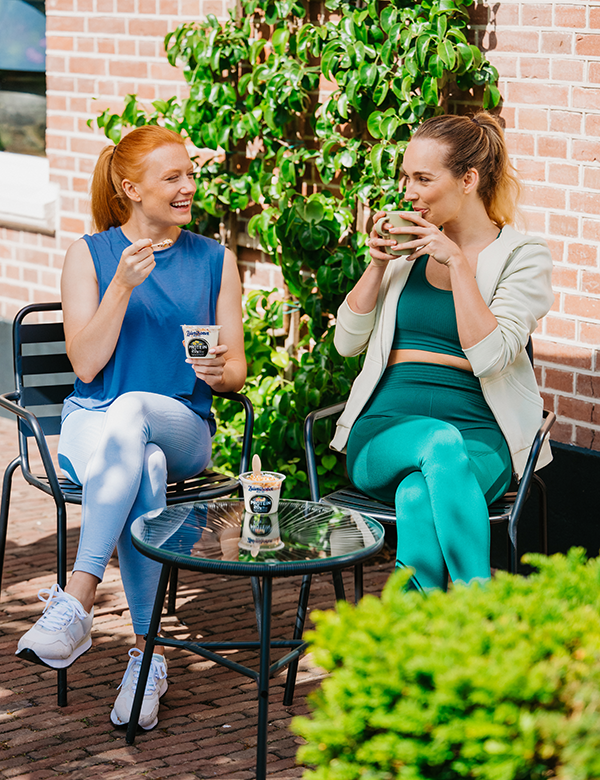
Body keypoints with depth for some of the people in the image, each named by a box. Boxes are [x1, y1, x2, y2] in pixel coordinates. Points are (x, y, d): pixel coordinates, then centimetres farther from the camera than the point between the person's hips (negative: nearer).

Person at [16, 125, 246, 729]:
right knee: (141, 472, -38)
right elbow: (85, 364, -4)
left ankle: (76, 602, -45)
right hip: (92, 423, 0)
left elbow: (235, 371, 12)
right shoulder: (90, 254, 7)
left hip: (183, 427, 1)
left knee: (130, 412, -37)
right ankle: (148, 652, -37)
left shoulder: (215, 260, 13)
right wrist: (123, 286, -15)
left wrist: (219, 372, -14)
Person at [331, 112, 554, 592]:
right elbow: (347, 341, 13)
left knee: (418, 498, -38)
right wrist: (378, 265, 1)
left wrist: (458, 261, -13)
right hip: (388, 427, 2)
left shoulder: (524, 256, 4)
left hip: (479, 436, -2)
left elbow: (489, 357, -11)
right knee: (441, 443, -36)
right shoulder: (407, 247, 17)